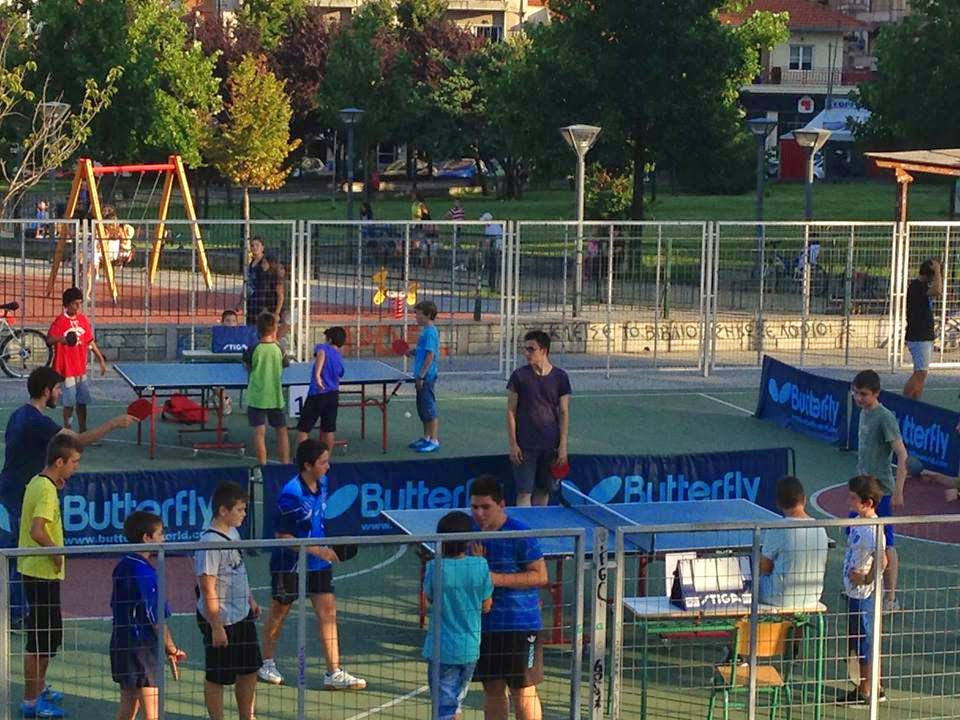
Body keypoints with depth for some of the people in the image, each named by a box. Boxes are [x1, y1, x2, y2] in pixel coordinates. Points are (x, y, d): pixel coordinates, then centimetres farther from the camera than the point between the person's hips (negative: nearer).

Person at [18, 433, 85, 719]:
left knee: (48, 634, 22)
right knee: (42, 638, -4)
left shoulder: (38, 482, 9)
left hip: (35, 571, 10)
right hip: (43, 574, -10)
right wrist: (56, 553, -17)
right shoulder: (47, 490, -20)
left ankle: (39, 689, 36)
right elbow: (37, 532, -29)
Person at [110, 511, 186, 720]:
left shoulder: (122, 567, 8)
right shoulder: (145, 573, -19)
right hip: (142, 647, -9)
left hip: (121, 643, 9)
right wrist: (172, 649, -5)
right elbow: (156, 618, -17)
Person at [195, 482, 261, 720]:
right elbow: (208, 589, -22)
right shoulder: (210, 543, -22)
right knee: (217, 677, 5)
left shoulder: (233, 533, 6)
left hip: (243, 616, 9)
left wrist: (250, 599, 22)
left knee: (249, 671, 16)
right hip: (220, 620, -9)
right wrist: (216, 627, -21)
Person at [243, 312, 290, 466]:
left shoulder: (253, 350, -10)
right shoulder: (279, 349, -7)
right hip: (275, 397, 2)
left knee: (259, 433, 1)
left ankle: (263, 466, 0)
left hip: (256, 397, -2)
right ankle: (286, 465, 15)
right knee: (282, 431, 13)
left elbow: (247, 367, 6)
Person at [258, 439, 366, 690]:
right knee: (279, 613, 13)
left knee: (328, 613, -1)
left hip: (318, 564, 6)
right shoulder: (291, 494, -24)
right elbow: (283, 537, -21)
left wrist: (326, 549, 12)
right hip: (289, 564, -6)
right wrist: (316, 550, -23)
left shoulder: (322, 483, -1)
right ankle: (267, 664, 32)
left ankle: (334, 673, 1)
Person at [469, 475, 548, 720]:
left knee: (523, 692, -1)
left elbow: (540, 576, -13)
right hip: (484, 624, 6)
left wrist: (498, 578, -21)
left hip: (520, 626, -6)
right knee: (493, 689, 13)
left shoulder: (521, 534, -12)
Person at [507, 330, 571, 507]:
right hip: (525, 445, -2)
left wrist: (563, 446, -2)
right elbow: (511, 411, 0)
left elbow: (564, 413, 4)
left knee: (544, 491, 8)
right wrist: (513, 444, -6)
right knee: (524, 492, -4)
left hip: (551, 446, 2)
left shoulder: (560, 377, 2)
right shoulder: (519, 376, -1)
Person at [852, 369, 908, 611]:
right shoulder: (864, 413, 10)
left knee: (885, 545, -3)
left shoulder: (885, 418, -16)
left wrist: (898, 492, -21)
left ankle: (891, 599, 2)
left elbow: (902, 456, -18)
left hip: (880, 490, -9)